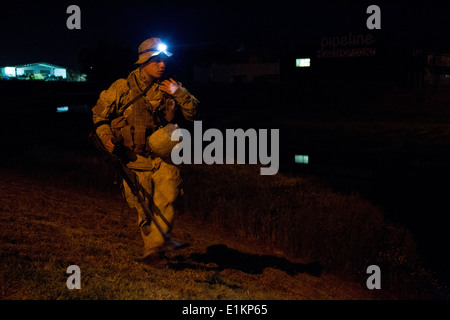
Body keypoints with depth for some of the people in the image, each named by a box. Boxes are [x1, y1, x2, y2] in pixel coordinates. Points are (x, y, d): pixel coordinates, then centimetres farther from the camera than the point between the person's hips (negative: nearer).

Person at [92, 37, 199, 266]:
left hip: (163, 159, 1)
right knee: (144, 211, 3)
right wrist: (106, 136, -6)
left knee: (166, 202, -19)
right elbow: (99, 113, 10)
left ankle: (153, 251, -16)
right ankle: (151, 243, 25)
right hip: (135, 160, -1)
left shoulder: (168, 88, 8)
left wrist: (179, 93, -7)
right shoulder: (123, 88, -1)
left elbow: (193, 114, 8)